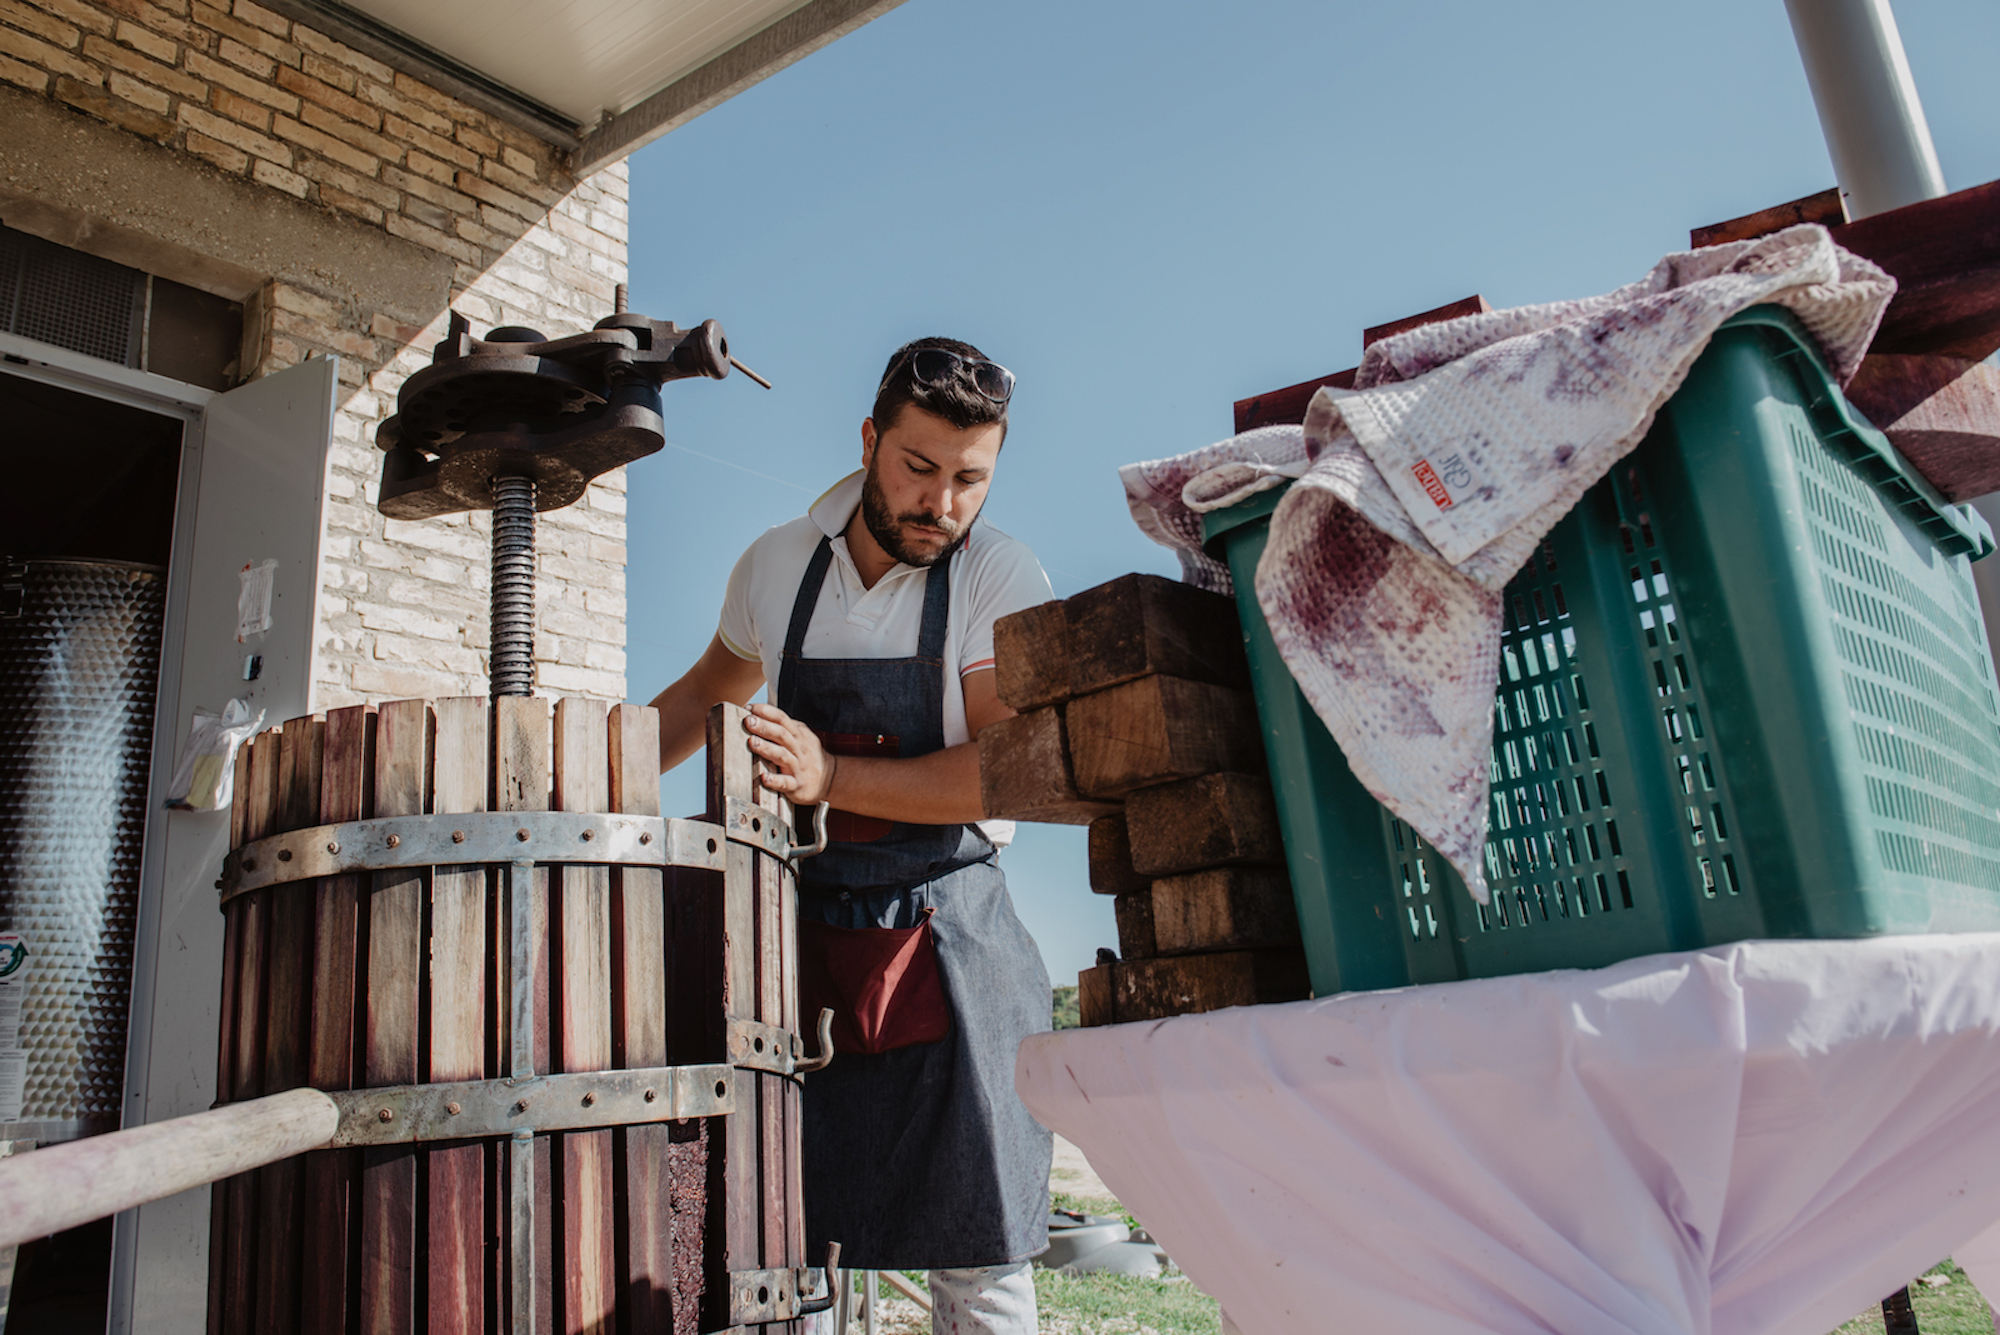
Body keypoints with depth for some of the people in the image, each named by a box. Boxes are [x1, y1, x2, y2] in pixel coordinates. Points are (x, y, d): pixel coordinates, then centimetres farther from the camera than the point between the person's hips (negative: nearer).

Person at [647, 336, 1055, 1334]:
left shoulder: (1002, 579, -7)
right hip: (799, 928, 3)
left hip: (946, 935, -2)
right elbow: (710, 691, 22)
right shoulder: (776, 565, 4)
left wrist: (832, 776, -25)